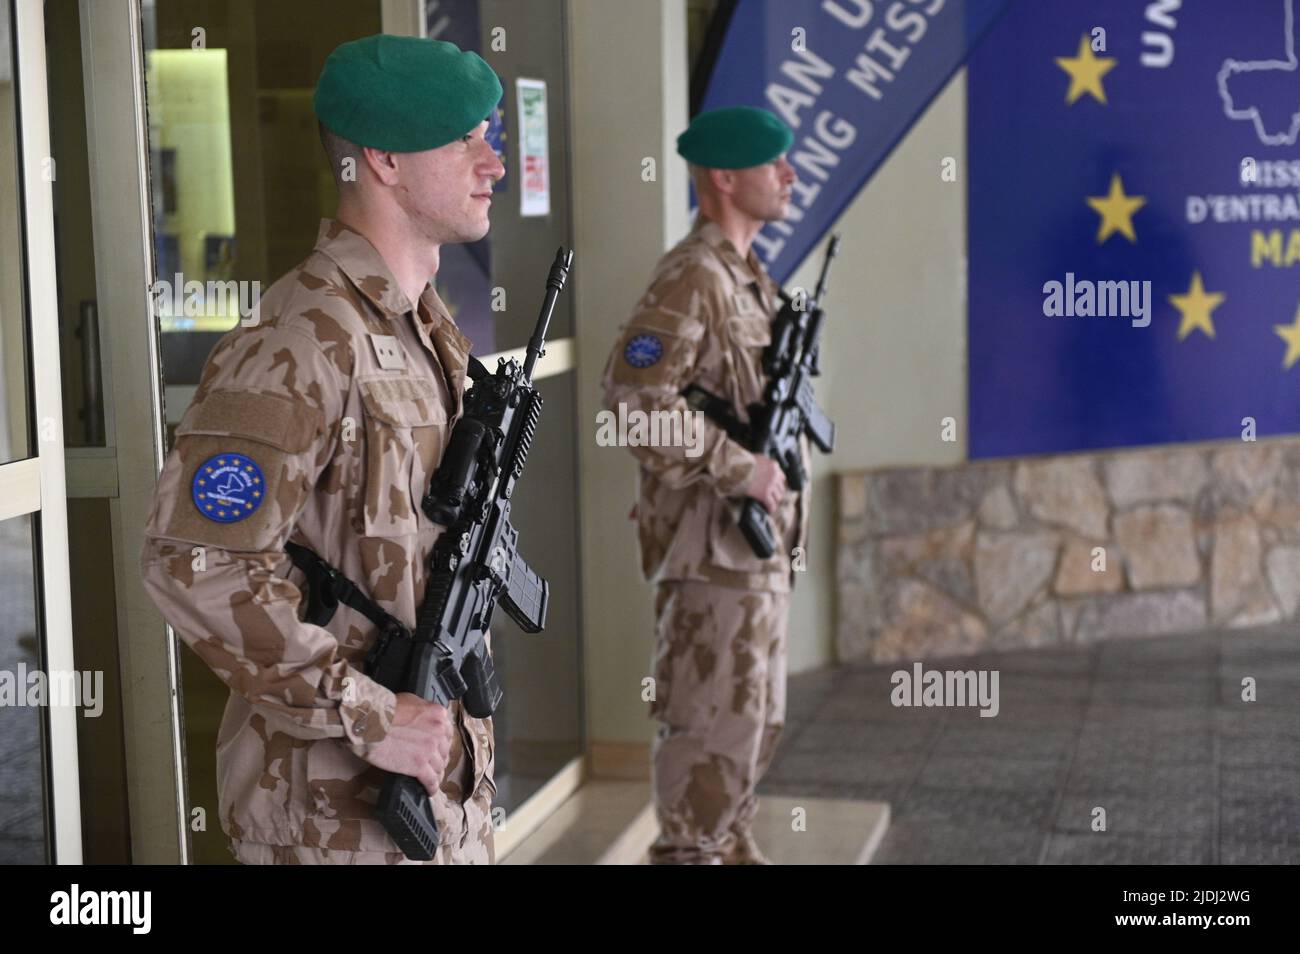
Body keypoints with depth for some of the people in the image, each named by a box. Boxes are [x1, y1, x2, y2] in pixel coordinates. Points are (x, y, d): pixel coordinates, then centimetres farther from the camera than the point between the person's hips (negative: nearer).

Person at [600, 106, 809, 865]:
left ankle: (730, 843, 28)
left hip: (758, 535, 10)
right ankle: (688, 852, 6)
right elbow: (634, 397, -27)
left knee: (758, 714, 17)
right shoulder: (693, 278, -16)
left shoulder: (749, 276, 14)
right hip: (712, 541, -10)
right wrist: (737, 468, -23)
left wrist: (781, 468, 14)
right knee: (717, 715, -4)